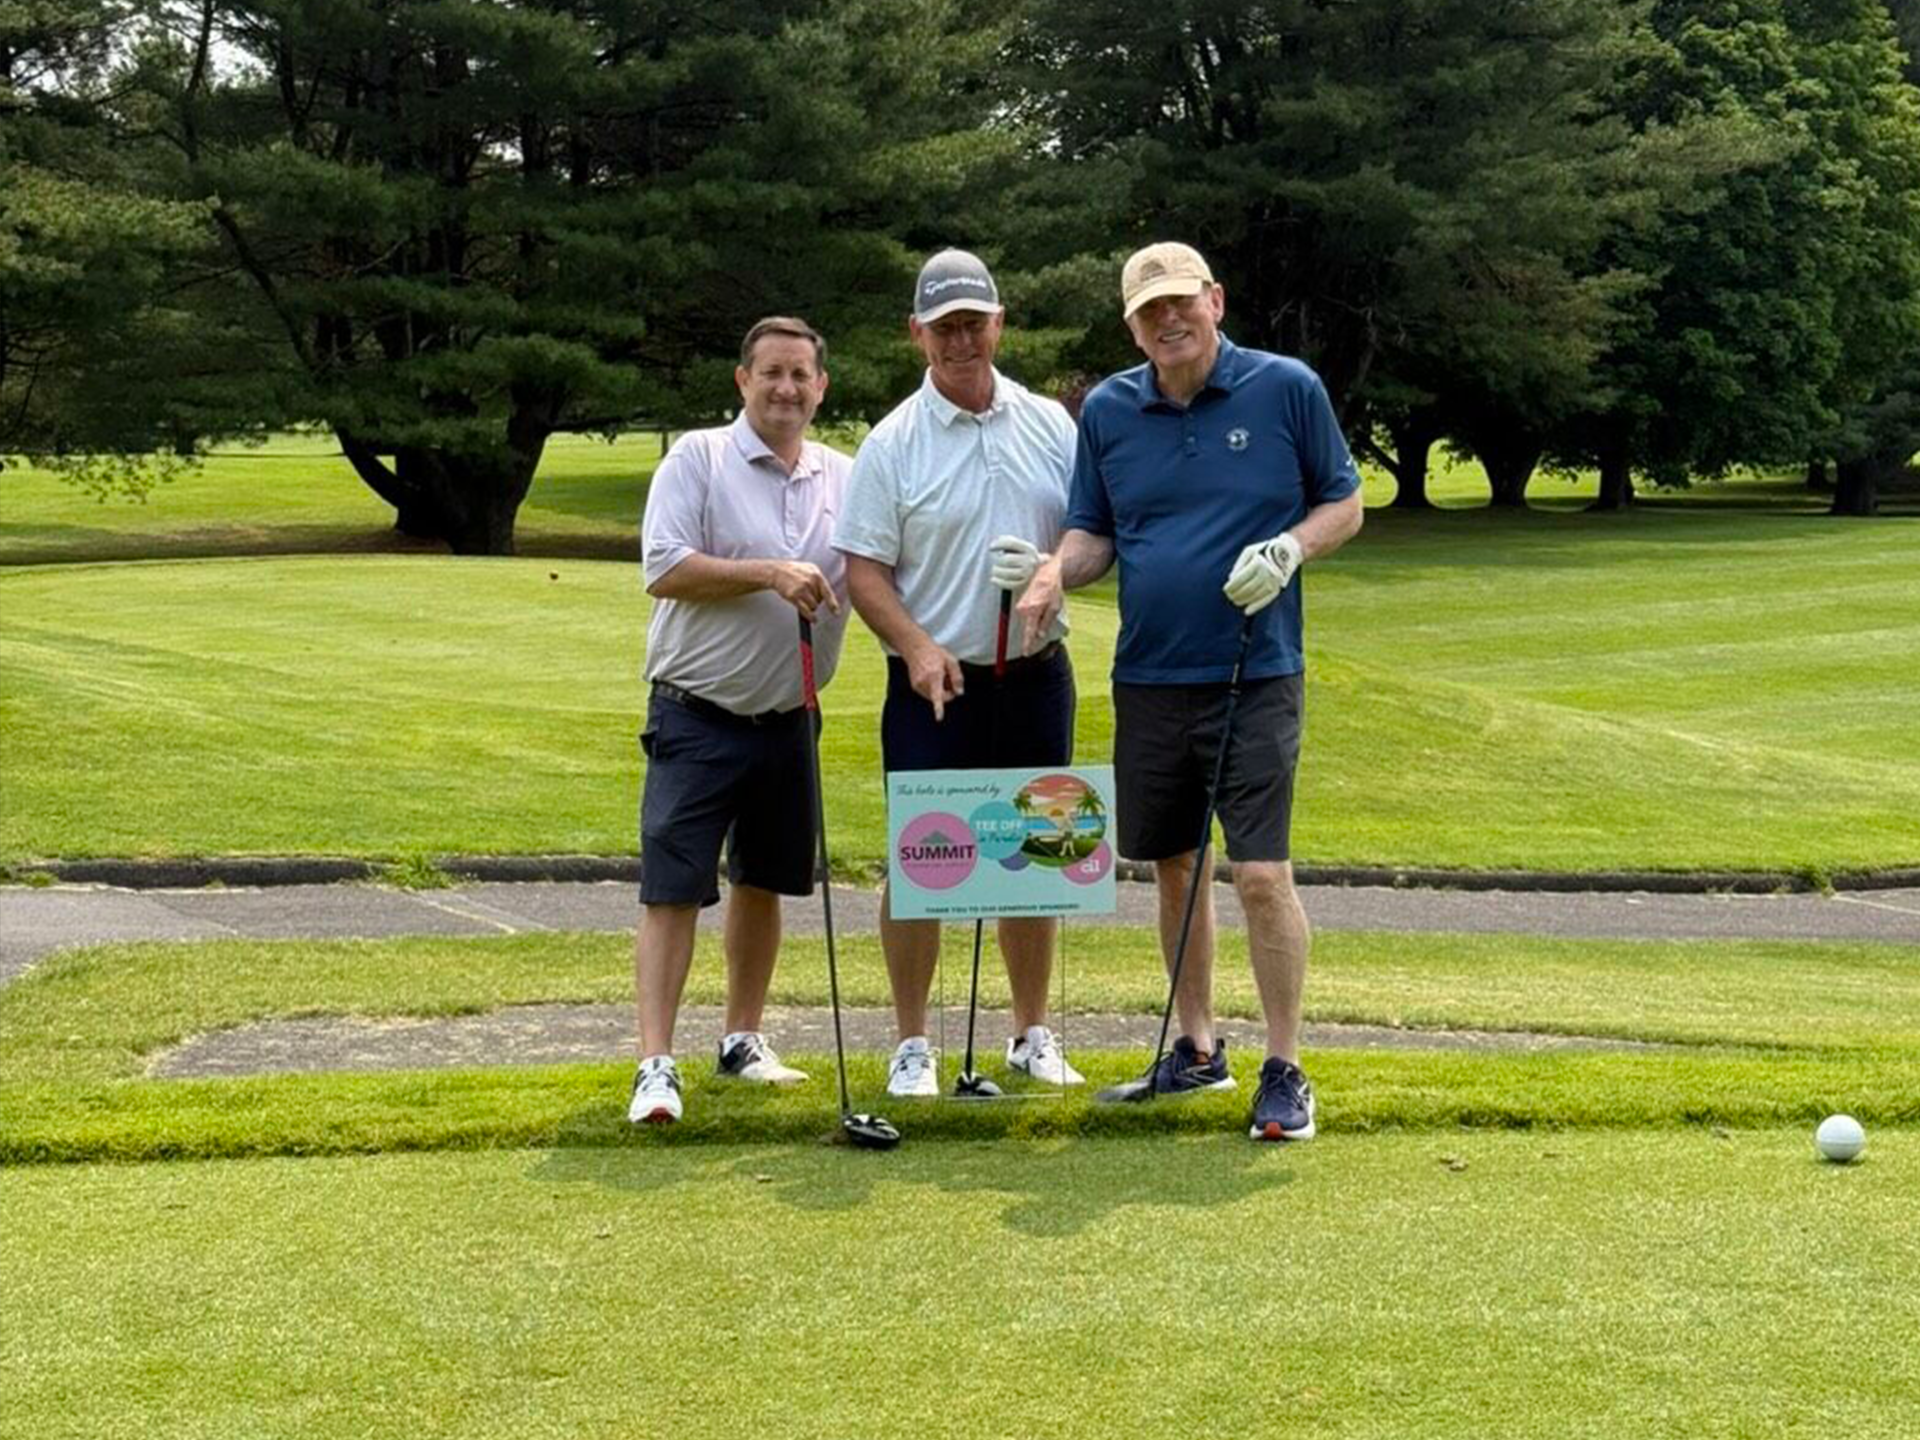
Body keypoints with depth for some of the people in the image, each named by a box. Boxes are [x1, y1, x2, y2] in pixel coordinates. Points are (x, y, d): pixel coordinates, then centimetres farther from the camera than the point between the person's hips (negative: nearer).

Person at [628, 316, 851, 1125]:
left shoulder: (845, 478, 9)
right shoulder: (697, 458, -5)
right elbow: (664, 570, -15)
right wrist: (767, 575, -22)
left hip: (789, 719, 5)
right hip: (697, 718, -5)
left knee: (762, 884, 15)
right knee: (673, 890, -8)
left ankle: (742, 1041, 29)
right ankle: (655, 1065, -9)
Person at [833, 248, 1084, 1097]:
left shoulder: (1049, 424, 6)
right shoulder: (892, 443, -4)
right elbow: (864, 569, -6)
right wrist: (916, 646, -21)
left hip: (1035, 672, 3)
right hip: (935, 682, -3)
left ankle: (1032, 1035, 23)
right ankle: (912, 1044, 10)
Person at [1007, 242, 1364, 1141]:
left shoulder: (1287, 389, -3)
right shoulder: (1106, 410, 6)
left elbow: (1344, 503, 5)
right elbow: (1093, 532, 11)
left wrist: (1290, 548, -14)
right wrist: (1055, 571, -11)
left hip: (1255, 678, -4)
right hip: (1148, 679, 4)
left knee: (1262, 874, -9)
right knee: (1173, 866, 13)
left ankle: (1285, 1072, 1)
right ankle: (1197, 1050, 27)